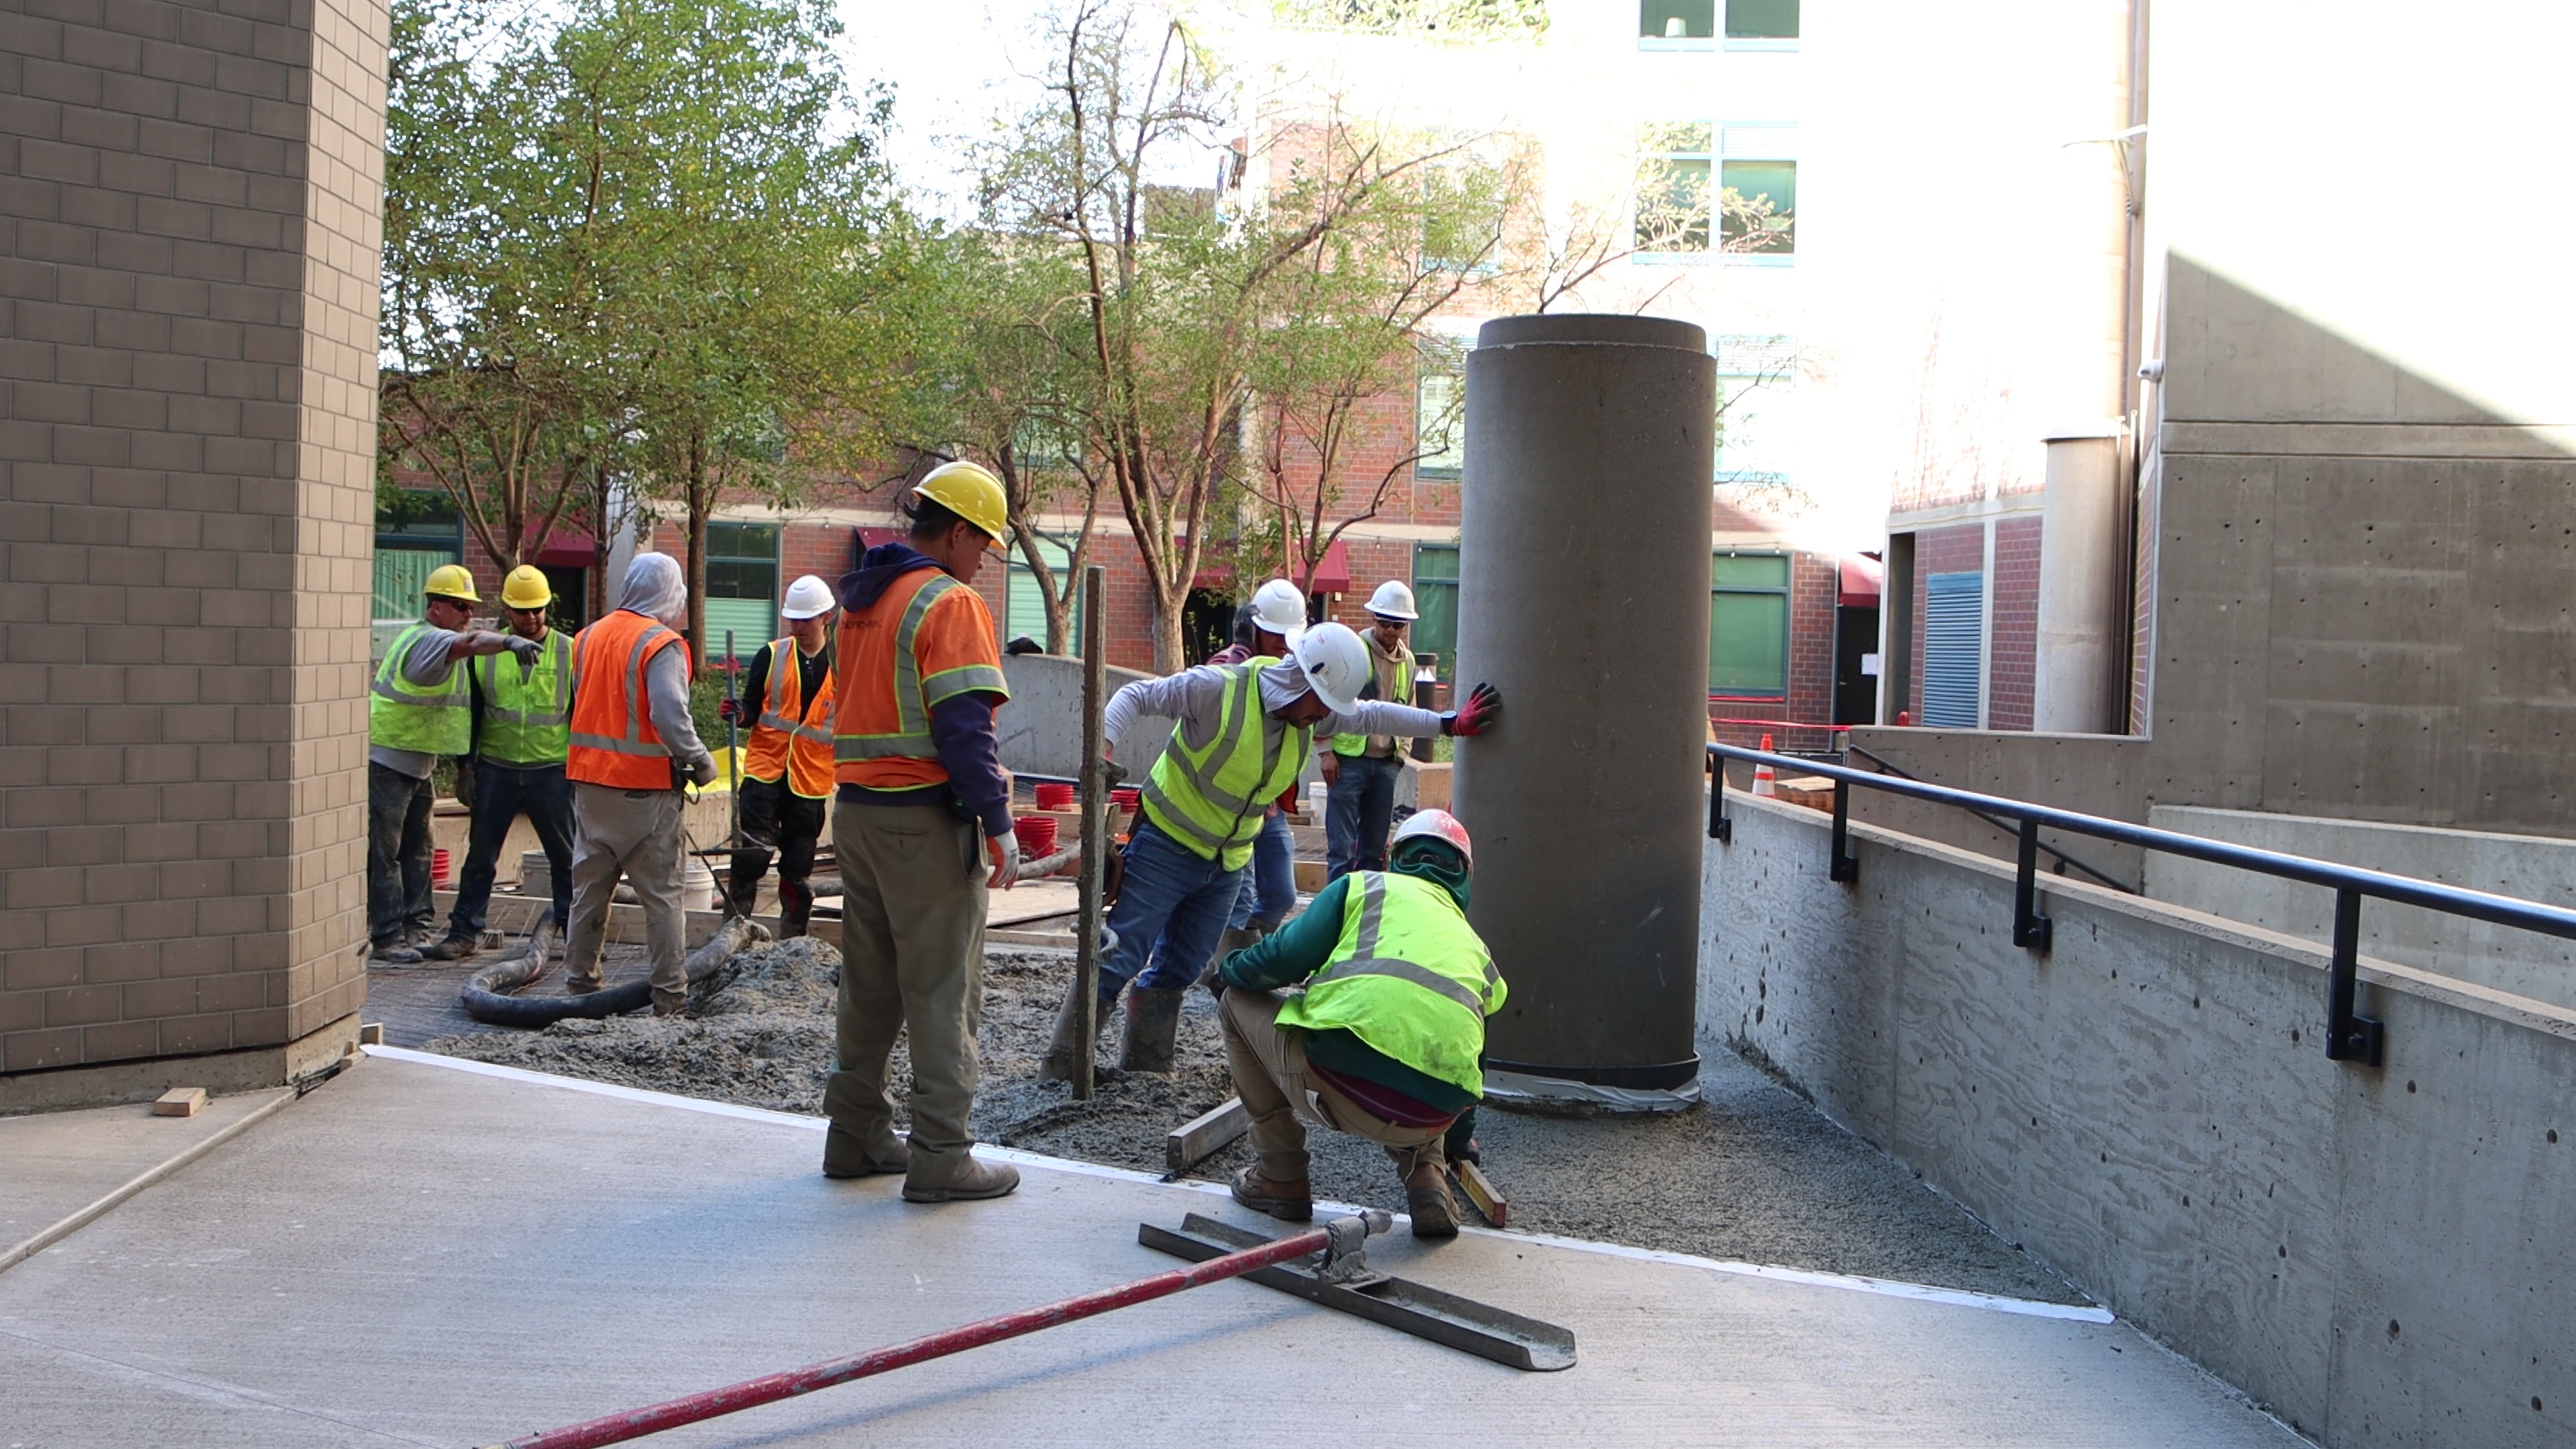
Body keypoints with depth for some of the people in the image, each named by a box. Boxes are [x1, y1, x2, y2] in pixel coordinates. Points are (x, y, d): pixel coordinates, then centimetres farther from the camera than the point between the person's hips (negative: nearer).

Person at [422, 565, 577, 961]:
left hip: (552, 771, -1)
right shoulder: (484, 653, 5)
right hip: (496, 769, 2)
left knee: (565, 857, 6)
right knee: (480, 856, 6)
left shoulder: (569, 651, 1)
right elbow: (471, 714, 10)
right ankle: (464, 933, 13)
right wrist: (465, 768, 5)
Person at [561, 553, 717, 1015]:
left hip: (589, 780, 6)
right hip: (645, 786, -6)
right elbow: (670, 717, -23)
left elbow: (581, 704, 14)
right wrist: (701, 761, -10)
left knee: (589, 886, 16)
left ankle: (579, 980, 23)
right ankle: (669, 994, 4)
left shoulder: (588, 637, 8)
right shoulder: (662, 644, -13)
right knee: (661, 893, 2)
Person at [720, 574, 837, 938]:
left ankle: (792, 938, 18)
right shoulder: (771, 656, 3)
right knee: (751, 853, -10)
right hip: (765, 769, -1)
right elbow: (752, 709, 4)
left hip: (812, 776, 1)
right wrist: (739, 713, -18)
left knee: (798, 867, 8)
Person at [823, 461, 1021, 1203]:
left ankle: (856, 1135, 24)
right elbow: (964, 727, -19)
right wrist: (999, 824, -16)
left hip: (856, 809, 9)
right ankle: (940, 1156, 1)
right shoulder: (948, 603, -12)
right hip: (925, 820, -8)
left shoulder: (862, 599, 16)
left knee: (869, 982, 16)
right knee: (943, 991, -2)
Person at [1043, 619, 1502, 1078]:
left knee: (1179, 970, 13)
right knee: (1120, 958, -7)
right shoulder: (1218, 688, -21)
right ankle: (1063, 1063, 0)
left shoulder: (1309, 711, -1)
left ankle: (1147, 1065, 24)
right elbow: (1136, 696, -14)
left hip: (1227, 863, 7)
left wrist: (1450, 724, 6)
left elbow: (1371, 716, 10)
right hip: (1166, 847, -7)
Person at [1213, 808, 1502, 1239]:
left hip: (1339, 1089, -5)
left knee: (1239, 1003, 25)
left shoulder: (1367, 885, 19)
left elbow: (1288, 956, 6)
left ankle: (1282, 1178, 24)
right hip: (1431, 1118, 5)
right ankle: (1426, 1175, 15)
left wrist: (1229, 972, 29)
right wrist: (1458, 1142, 56)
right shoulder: (1475, 945, 31)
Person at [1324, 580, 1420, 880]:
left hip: (1386, 764, 6)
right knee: (1342, 848, -5)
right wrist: (1326, 751, -10)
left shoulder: (1408, 661, 12)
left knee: (1375, 848, 10)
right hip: (1348, 760, -5)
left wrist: (1401, 752, 12)